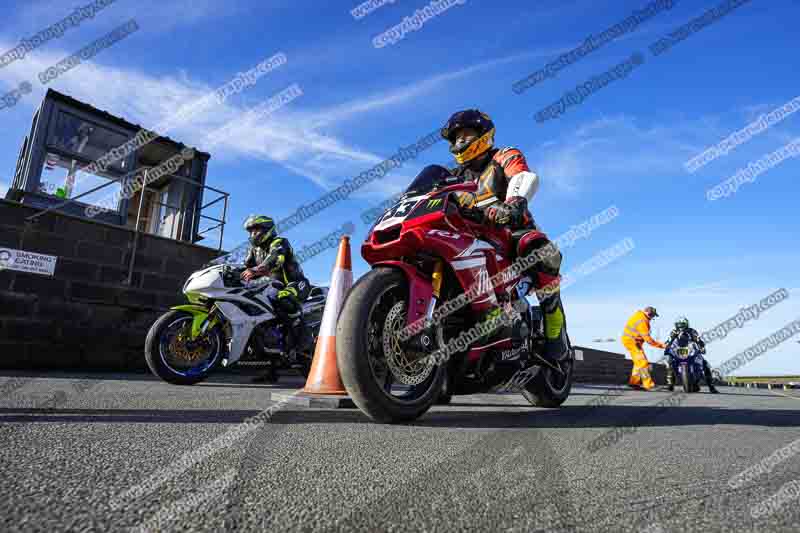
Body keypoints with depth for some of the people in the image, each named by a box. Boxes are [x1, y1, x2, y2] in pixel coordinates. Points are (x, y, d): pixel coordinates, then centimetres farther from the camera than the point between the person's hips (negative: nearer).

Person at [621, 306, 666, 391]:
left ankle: (634, 382, 22)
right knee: (643, 362, -11)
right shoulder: (642, 322, -26)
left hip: (629, 339, 11)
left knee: (639, 362, 17)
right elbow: (648, 339, -24)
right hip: (632, 342, -11)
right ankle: (649, 384, -10)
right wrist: (661, 345, -19)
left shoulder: (639, 314, 3)